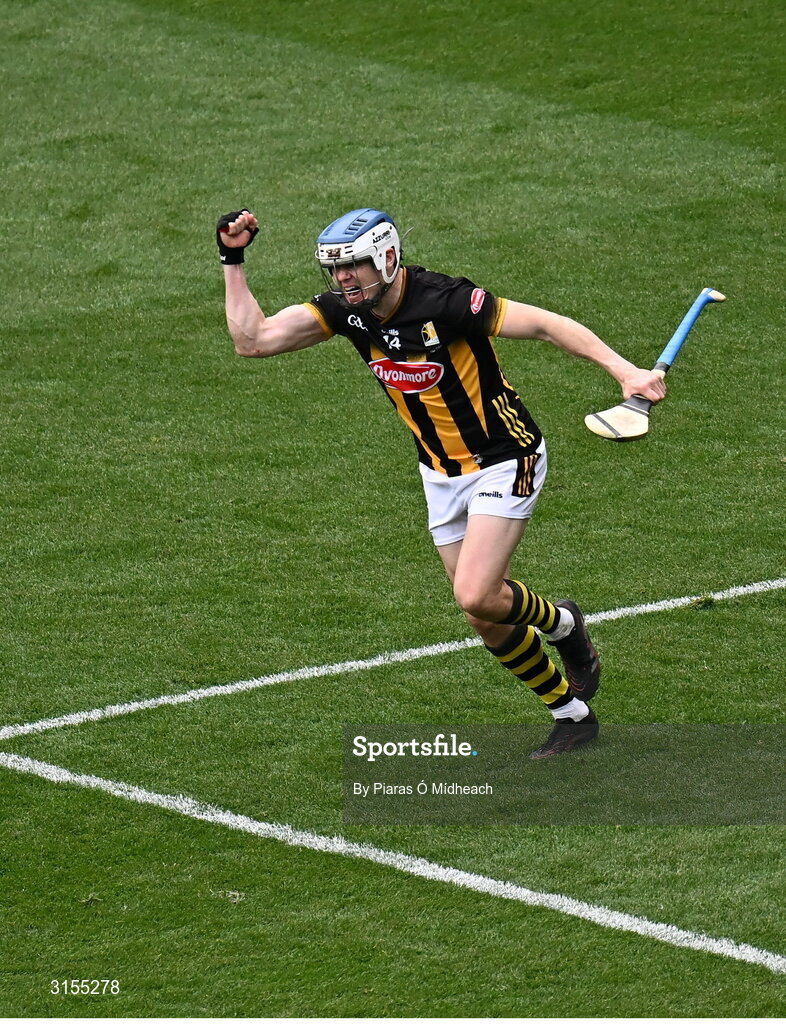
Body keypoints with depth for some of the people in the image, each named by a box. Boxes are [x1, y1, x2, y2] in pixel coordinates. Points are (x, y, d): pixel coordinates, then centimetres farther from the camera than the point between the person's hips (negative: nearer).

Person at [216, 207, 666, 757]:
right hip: (441, 475, 7)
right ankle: (573, 715, 27)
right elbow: (252, 338, -7)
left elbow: (546, 324, -24)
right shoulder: (346, 309, -8)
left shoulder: (445, 301, -26)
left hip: (505, 459, -7)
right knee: (489, 619, 8)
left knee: (476, 596, -21)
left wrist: (625, 370, -31)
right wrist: (234, 262, -14)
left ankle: (561, 623, 12)